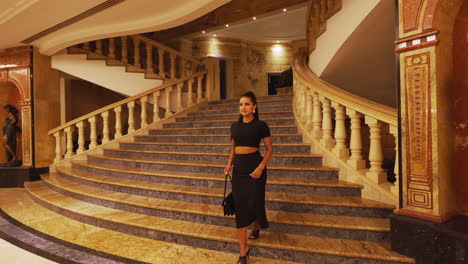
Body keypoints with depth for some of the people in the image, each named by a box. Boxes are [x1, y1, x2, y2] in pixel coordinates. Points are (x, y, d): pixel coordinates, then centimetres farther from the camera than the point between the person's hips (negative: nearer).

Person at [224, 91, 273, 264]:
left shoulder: (260, 125, -6)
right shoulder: (235, 126, 8)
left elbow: (269, 149, -4)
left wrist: (261, 167, -17)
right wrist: (229, 164, 4)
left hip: (254, 166, -4)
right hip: (238, 167, 4)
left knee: (254, 201, 7)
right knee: (240, 205, 3)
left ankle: (256, 227, 44)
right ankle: (243, 250, 12)